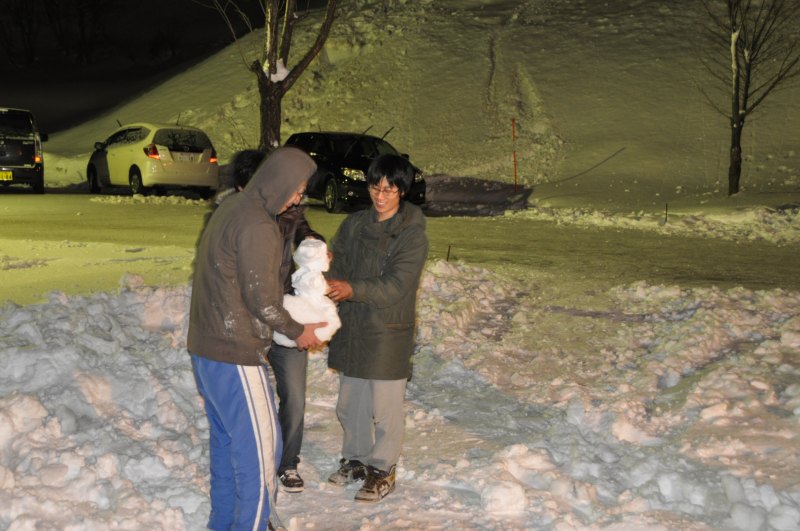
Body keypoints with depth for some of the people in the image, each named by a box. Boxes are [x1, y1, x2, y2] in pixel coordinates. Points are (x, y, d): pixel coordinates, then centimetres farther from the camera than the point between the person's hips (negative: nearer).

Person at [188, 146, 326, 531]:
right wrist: (297, 331, -3)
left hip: (205, 347, 10)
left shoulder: (230, 207, 10)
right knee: (259, 448, 0)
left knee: (225, 439, 19)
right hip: (235, 356, -10)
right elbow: (261, 298, -18)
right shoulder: (257, 225, -20)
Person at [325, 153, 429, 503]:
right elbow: (338, 269, 4)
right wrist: (328, 292, -17)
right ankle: (356, 458, 36)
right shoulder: (353, 225, 4)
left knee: (385, 407, 5)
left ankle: (383, 470, 22)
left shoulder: (412, 234, -13)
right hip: (351, 329, 5)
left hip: (388, 333, -5)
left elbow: (397, 285, -20)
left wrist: (352, 289, -32)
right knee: (349, 404, 17)